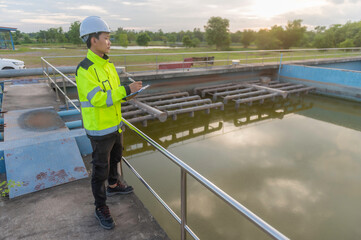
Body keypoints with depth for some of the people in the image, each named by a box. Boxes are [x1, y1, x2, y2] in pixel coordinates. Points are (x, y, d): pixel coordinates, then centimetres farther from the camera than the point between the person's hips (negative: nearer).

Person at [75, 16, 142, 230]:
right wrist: (126, 90, -31)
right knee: (101, 170, 6)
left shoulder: (108, 65, 5)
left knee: (115, 158, 26)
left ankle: (113, 186, 51)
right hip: (100, 130, -8)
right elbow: (97, 99, -30)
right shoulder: (85, 69, -22)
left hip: (115, 124, 8)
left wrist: (129, 92, -4)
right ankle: (101, 207, 26)